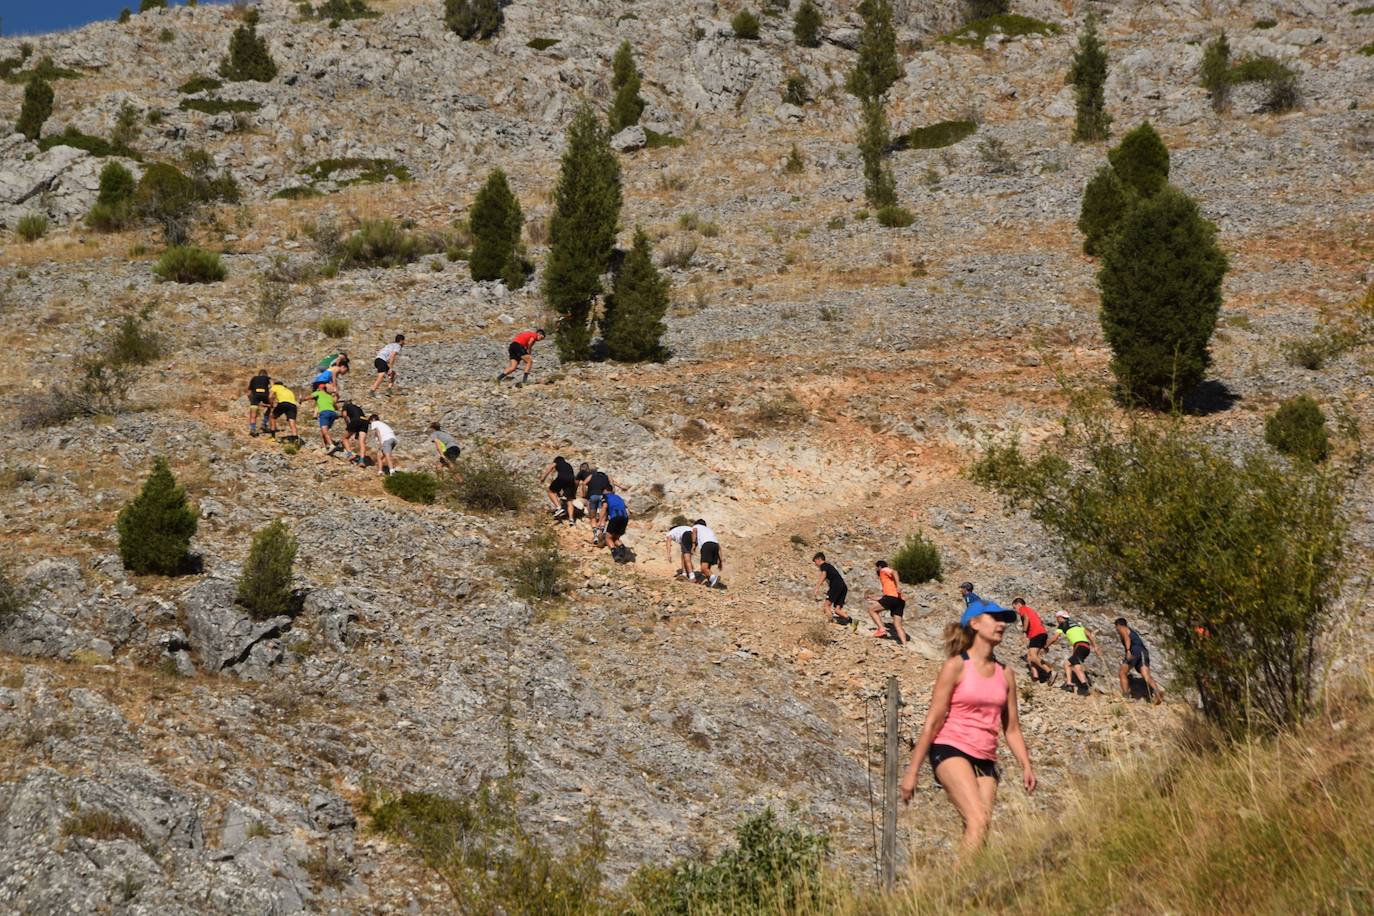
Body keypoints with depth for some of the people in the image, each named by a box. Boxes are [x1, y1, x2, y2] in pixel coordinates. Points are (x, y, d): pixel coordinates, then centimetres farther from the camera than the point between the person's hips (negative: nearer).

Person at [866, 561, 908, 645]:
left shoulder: (884, 570, 10)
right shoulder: (887, 578, 35)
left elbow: (894, 572, -12)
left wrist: (898, 586, -26)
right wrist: (875, 598, 45)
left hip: (892, 597, -9)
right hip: (900, 601, 9)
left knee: (872, 609, 4)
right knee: (898, 625, 5)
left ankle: (882, 629, -9)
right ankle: (904, 644, -6)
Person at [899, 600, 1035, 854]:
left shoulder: (1005, 674, 15)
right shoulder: (956, 667, -2)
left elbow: (1011, 728, 21)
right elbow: (932, 721, -3)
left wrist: (1026, 766, 9)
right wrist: (911, 772, -4)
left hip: (985, 760, 6)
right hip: (951, 750, -6)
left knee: (979, 829, -7)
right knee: (978, 820, -25)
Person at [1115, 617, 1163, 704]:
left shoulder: (1122, 629, 16)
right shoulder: (1133, 631, 39)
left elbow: (1127, 637, -7)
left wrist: (1128, 651, -22)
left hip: (1134, 651, -6)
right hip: (1144, 652, 6)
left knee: (1123, 673, 10)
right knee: (1147, 676, -13)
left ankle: (1126, 696, 2)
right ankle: (1156, 690, -40)